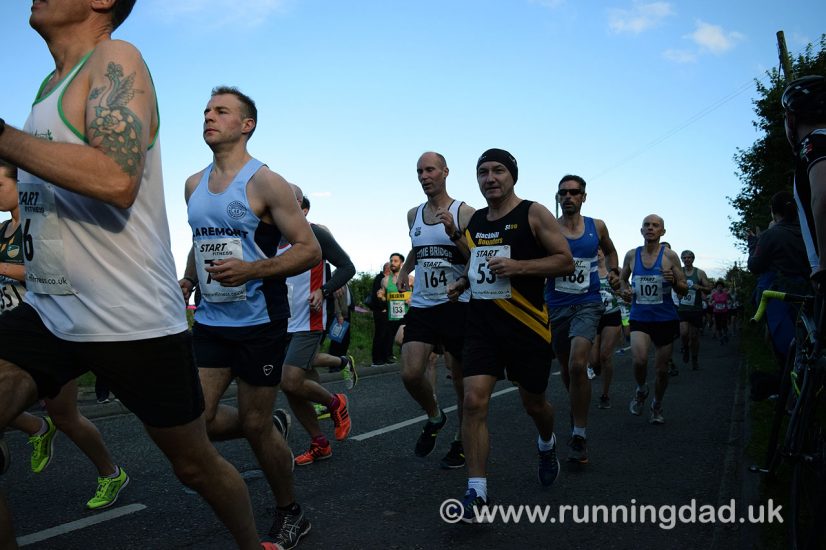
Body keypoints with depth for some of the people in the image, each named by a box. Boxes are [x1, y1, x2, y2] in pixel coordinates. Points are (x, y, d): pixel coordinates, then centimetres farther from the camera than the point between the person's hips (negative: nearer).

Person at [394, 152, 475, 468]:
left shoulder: (465, 213, -5)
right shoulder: (413, 214, 12)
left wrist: (454, 234, -21)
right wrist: (404, 270, 18)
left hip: (457, 307, -4)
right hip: (421, 307, 4)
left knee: (461, 381, 6)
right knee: (410, 374, -11)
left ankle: (461, 441, 28)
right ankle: (434, 417, 20)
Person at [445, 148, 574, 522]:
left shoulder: (533, 214, -5)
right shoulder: (473, 221, 12)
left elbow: (565, 261, -9)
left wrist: (518, 266, -21)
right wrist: (462, 283, 7)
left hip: (526, 323, -3)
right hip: (481, 322, 4)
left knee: (533, 400, 13)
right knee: (474, 400, -10)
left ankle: (547, 444, 49)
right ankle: (477, 493, -2)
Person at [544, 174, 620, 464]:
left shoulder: (597, 226, 4)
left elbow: (610, 251, 24)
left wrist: (614, 272, 9)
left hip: (587, 304, -1)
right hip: (556, 306, 1)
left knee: (577, 364, -21)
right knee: (566, 369, 15)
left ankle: (580, 434, -10)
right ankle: (578, 410, 44)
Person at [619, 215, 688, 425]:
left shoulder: (669, 255, -4)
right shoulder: (631, 255, 2)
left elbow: (683, 290, 1)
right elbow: (622, 278, 20)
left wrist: (674, 281, -21)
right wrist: (626, 290, -1)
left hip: (666, 319, 0)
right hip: (639, 318, 1)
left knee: (661, 368, 8)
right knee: (639, 360, -22)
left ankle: (657, 406, 34)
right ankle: (641, 390, 11)